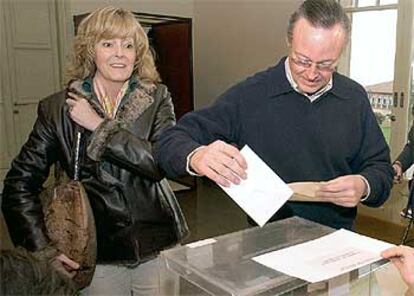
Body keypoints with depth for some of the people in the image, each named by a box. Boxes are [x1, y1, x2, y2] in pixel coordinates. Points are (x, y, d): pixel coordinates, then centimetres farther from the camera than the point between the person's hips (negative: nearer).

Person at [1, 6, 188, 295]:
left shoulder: (157, 98, -3)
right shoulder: (58, 109, -4)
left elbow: (163, 162, -18)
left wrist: (99, 126, -17)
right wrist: (43, 247, -9)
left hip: (157, 249, 1)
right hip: (97, 256, 0)